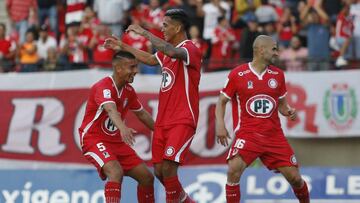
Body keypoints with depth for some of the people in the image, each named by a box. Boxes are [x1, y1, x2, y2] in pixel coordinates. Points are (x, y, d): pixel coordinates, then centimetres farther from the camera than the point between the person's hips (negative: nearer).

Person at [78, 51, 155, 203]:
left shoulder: (128, 90, 5)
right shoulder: (104, 86, -21)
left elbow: (142, 113, 23)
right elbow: (111, 109, -41)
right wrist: (123, 127, -60)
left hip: (116, 141, 8)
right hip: (94, 138, -8)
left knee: (147, 177, 4)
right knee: (116, 172, -33)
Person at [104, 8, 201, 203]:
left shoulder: (190, 49, -13)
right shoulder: (167, 50, 13)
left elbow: (172, 52, -35)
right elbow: (150, 59, 33)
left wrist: (144, 32, -27)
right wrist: (123, 47, 35)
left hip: (182, 121, -8)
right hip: (163, 121, 9)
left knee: (168, 168, -18)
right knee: (159, 170, 7)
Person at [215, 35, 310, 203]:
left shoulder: (278, 74, 8)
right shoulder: (237, 74, -4)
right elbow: (222, 101, 4)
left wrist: (288, 111, -3)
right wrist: (220, 124, -11)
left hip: (274, 135, 3)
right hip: (247, 133, -3)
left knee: (294, 177, 0)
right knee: (234, 170, -25)